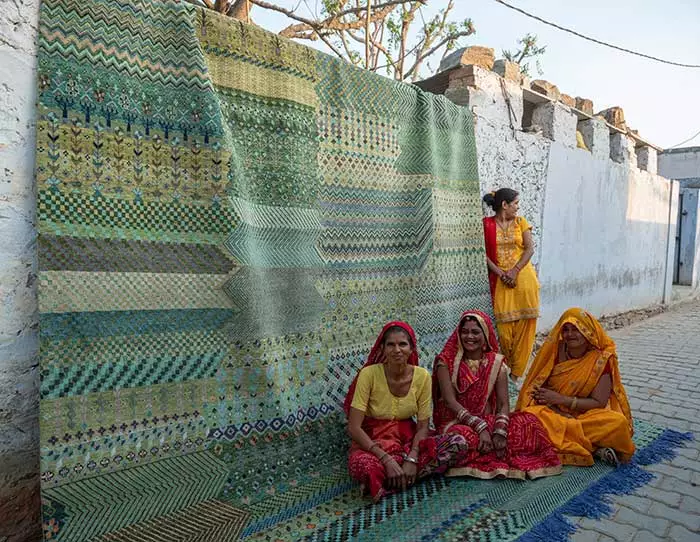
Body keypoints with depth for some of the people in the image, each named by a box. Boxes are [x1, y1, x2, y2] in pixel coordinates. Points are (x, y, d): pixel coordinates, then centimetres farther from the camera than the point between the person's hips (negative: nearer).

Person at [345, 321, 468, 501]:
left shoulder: (422, 376, -9)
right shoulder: (369, 374, -18)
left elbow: (423, 426, -4)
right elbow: (354, 427, -18)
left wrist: (412, 459, -21)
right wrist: (387, 459, -26)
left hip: (408, 440, 5)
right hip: (373, 442, -4)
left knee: (458, 443, -21)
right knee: (362, 465, -39)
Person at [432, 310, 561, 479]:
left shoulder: (496, 362, 2)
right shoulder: (446, 361, -6)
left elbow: (504, 404, -5)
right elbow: (450, 401, -14)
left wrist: (500, 431, -24)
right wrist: (480, 427, -25)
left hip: (489, 421, 3)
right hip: (456, 422, -3)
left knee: (528, 421, -20)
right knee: (465, 437, -37)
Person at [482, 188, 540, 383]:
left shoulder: (520, 222, 8)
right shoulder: (487, 224, 1)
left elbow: (530, 249, 1)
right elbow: (484, 253, -5)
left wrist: (515, 271, -12)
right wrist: (501, 273, -14)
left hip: (523, 277, 2)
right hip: (500, 279, -2)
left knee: (524, 325, 1)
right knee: (504, 325, -3)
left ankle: (516, 371, 11)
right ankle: (507, 366, 14)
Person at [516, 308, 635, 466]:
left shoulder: (602, 358, -8)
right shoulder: (554, 351, -5)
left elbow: (599, 402, -9)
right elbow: (537, 386, -3)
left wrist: (561, 399, -17)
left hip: (588, 414, -2)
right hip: (553, 413, 2)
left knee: (618, 422, -31)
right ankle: (596, 447, -19)